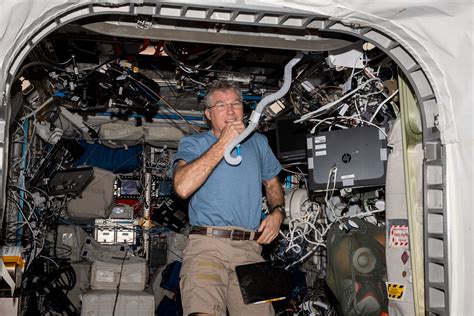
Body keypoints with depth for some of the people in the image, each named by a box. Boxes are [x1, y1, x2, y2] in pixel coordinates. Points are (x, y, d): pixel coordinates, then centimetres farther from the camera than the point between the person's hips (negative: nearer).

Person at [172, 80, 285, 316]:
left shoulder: (258, 142, 21)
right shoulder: (193, 144, 7)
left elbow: (272, 184, 32)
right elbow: (182, 187, -13)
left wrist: (277, 212, 9)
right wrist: (223, 143, -9)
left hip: (250, 249, 4)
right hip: (207, 245, -3)